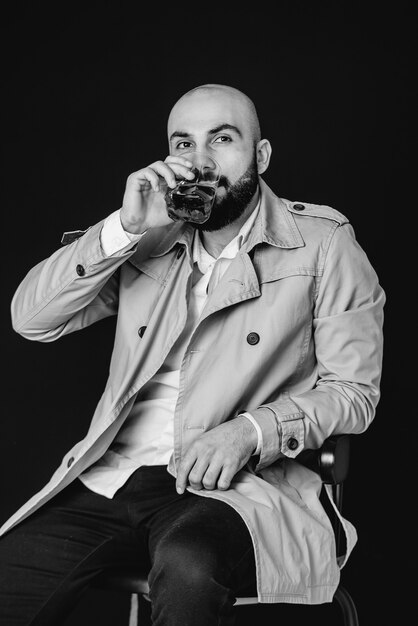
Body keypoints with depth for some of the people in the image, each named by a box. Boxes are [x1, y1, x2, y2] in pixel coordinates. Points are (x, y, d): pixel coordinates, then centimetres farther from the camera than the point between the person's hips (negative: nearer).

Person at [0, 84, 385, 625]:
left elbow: (353, 391, 2)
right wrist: (125, 227, -7)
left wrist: (251, 431, -15)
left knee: (188, 566, -37)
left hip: (234, 484, -3)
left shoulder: (321, 241, 5)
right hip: (111, 476, 4)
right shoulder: (149, 240, 14)